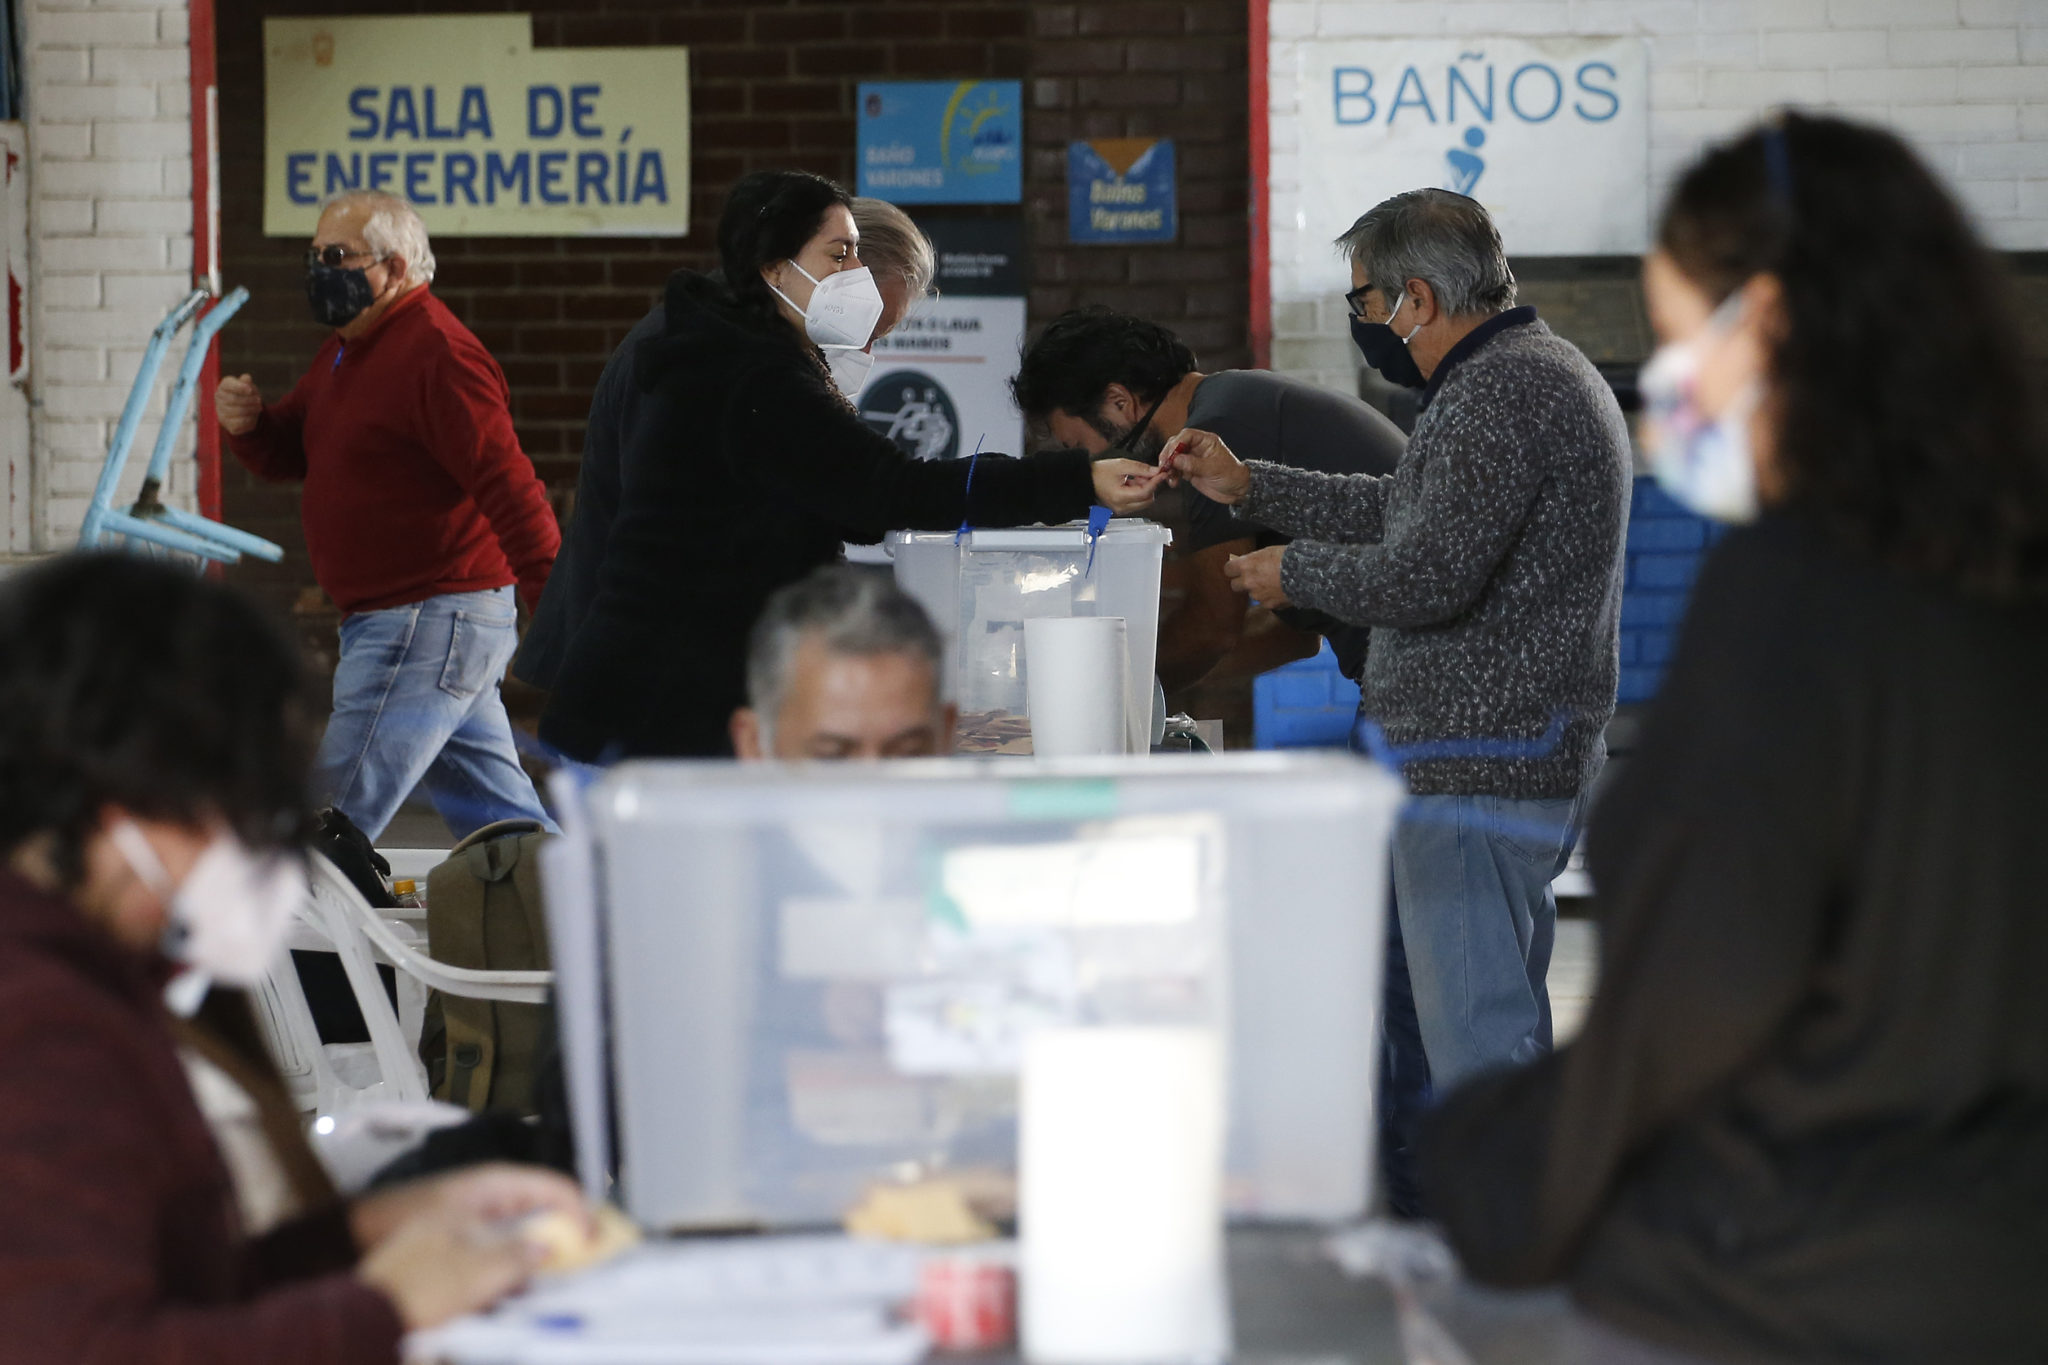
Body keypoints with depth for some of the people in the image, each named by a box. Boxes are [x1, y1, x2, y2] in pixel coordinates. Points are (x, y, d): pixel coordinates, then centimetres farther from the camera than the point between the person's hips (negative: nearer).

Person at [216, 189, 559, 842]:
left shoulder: (438, 355, -17)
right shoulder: (348, 348, 16)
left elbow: (509, 488, -23)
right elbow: (290, 454, 22)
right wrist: (248, 425, -2)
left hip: (428, 628, -11)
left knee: (338, 819, -10)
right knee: (498, 818, 13)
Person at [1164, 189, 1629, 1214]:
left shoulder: (1502, 396, -18)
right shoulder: (1517, 373, 18)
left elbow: (1426, 574, -24)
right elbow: (1404, 511, 28)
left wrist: (1294, 573, -7)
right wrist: (1248, 488, 27)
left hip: (1479, 768, -11)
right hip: (1487, 756, 11)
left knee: (1477, 1032, -10)